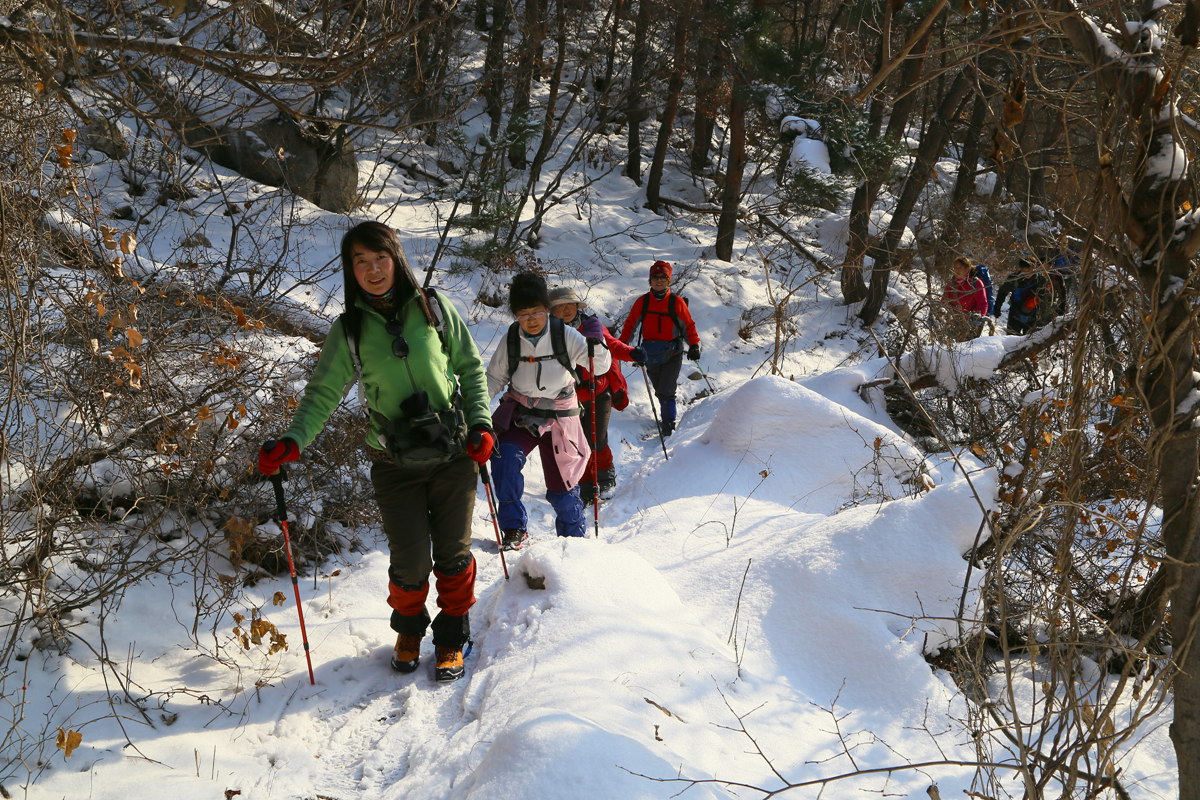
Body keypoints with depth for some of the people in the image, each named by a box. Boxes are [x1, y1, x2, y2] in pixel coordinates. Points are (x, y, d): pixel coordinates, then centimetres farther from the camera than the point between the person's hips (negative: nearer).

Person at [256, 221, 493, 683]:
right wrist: (292, 442, -17)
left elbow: (470, 368, 6)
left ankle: (451, 637, 31)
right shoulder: (349, 330, -2)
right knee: (410, 563, -1)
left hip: (454, 455, 1)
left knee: (453, 555, 7)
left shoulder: (433, 309, -2)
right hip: (395, 466, 0)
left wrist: (480, 423, -5)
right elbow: (323, 393, -1)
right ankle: (408, 630, 30)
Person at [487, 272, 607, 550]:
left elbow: (601, 366, -17)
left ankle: (575, 536, 31)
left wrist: (594, 343, -37)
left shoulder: (564, 335, -12)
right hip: (520, 413, 1)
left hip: (559, 417, -1)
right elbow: (494, 378, 4)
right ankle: (514, 529, -13)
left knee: (562, 487, 4)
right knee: (504, 455, -27)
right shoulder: (511, 340, -7)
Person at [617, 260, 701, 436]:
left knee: (666, 392, -10)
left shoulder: (677, 302, -4)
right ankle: (667, 416, 32)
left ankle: (668, 426, 1)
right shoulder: (642, 302, 2)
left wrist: (694, 345, -9)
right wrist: (621, 345, 0)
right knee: (659, 391, 12)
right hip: (650, 354, 3)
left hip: (672, 354, -3)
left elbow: (688, 325, 2)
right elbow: (630, 324, 9)